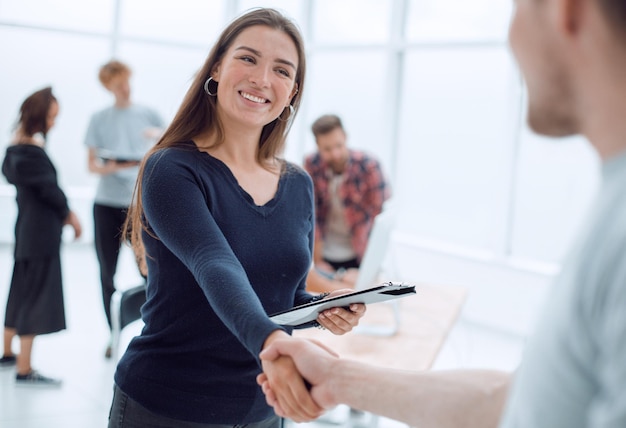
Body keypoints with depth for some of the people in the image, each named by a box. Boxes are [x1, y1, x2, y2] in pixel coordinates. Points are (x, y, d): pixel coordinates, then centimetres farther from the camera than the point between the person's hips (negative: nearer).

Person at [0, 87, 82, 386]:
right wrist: (69, 214, 1)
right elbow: (50, 189, -17)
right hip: (41, 235, -9)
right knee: (35, 299, -3)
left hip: (27, 232, 10)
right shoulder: (32, 152, -20)